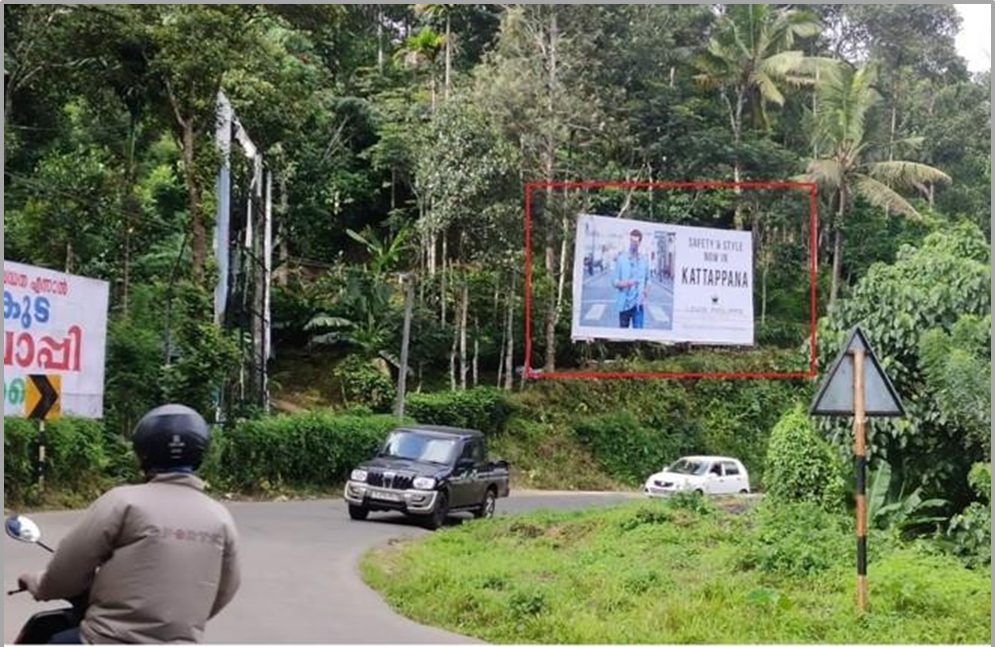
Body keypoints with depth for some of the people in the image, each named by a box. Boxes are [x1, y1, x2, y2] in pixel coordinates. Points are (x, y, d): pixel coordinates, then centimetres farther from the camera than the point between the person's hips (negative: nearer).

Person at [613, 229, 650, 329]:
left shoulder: (644, 260, 4)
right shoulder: (621, 259, -2)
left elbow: (648, 280, 13)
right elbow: (614, 281, -2)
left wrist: (646, 291, -6)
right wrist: (626, 283, -21)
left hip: (638, 304, 1)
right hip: (624, 304, -1)